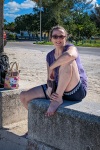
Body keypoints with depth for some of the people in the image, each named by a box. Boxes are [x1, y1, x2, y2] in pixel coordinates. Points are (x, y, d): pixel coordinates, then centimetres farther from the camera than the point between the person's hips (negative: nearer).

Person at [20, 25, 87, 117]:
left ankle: (58, 99, -23)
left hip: (76, 91, -6)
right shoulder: (50, 56, 7)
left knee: (67, 61, -33)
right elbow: (50, 79, 4)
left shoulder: (71, 48, -10)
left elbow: (69, 55, -38)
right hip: (58, 89, 6)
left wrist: (51, 67, -24)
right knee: (24, 96, -1)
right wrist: (50, 90, -19)